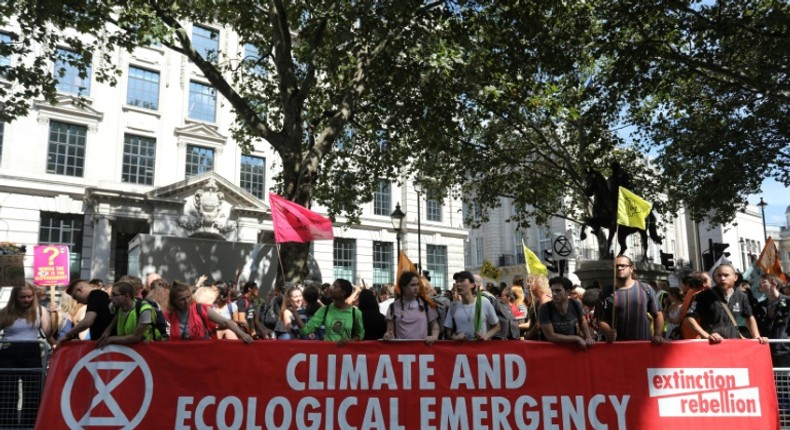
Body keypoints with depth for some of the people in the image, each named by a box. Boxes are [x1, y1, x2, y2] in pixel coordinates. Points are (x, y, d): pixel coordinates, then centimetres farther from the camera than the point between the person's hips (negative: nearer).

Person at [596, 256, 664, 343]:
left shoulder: (646, 289, 5)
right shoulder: (606, 294, 1)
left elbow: (657, 314, 9)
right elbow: (601, 321, 0)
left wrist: (658, 335, -4)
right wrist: (608, 332, -20)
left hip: (645, 343, 1)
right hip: (618, 345, -1)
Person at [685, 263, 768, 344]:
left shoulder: (741, 297, 7)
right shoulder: (704, 296, -9)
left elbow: (749, 317, 24)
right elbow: (689, 318, -11)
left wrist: (756, 337, 13)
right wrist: (707, 336, -18)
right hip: (711, 344, -5)